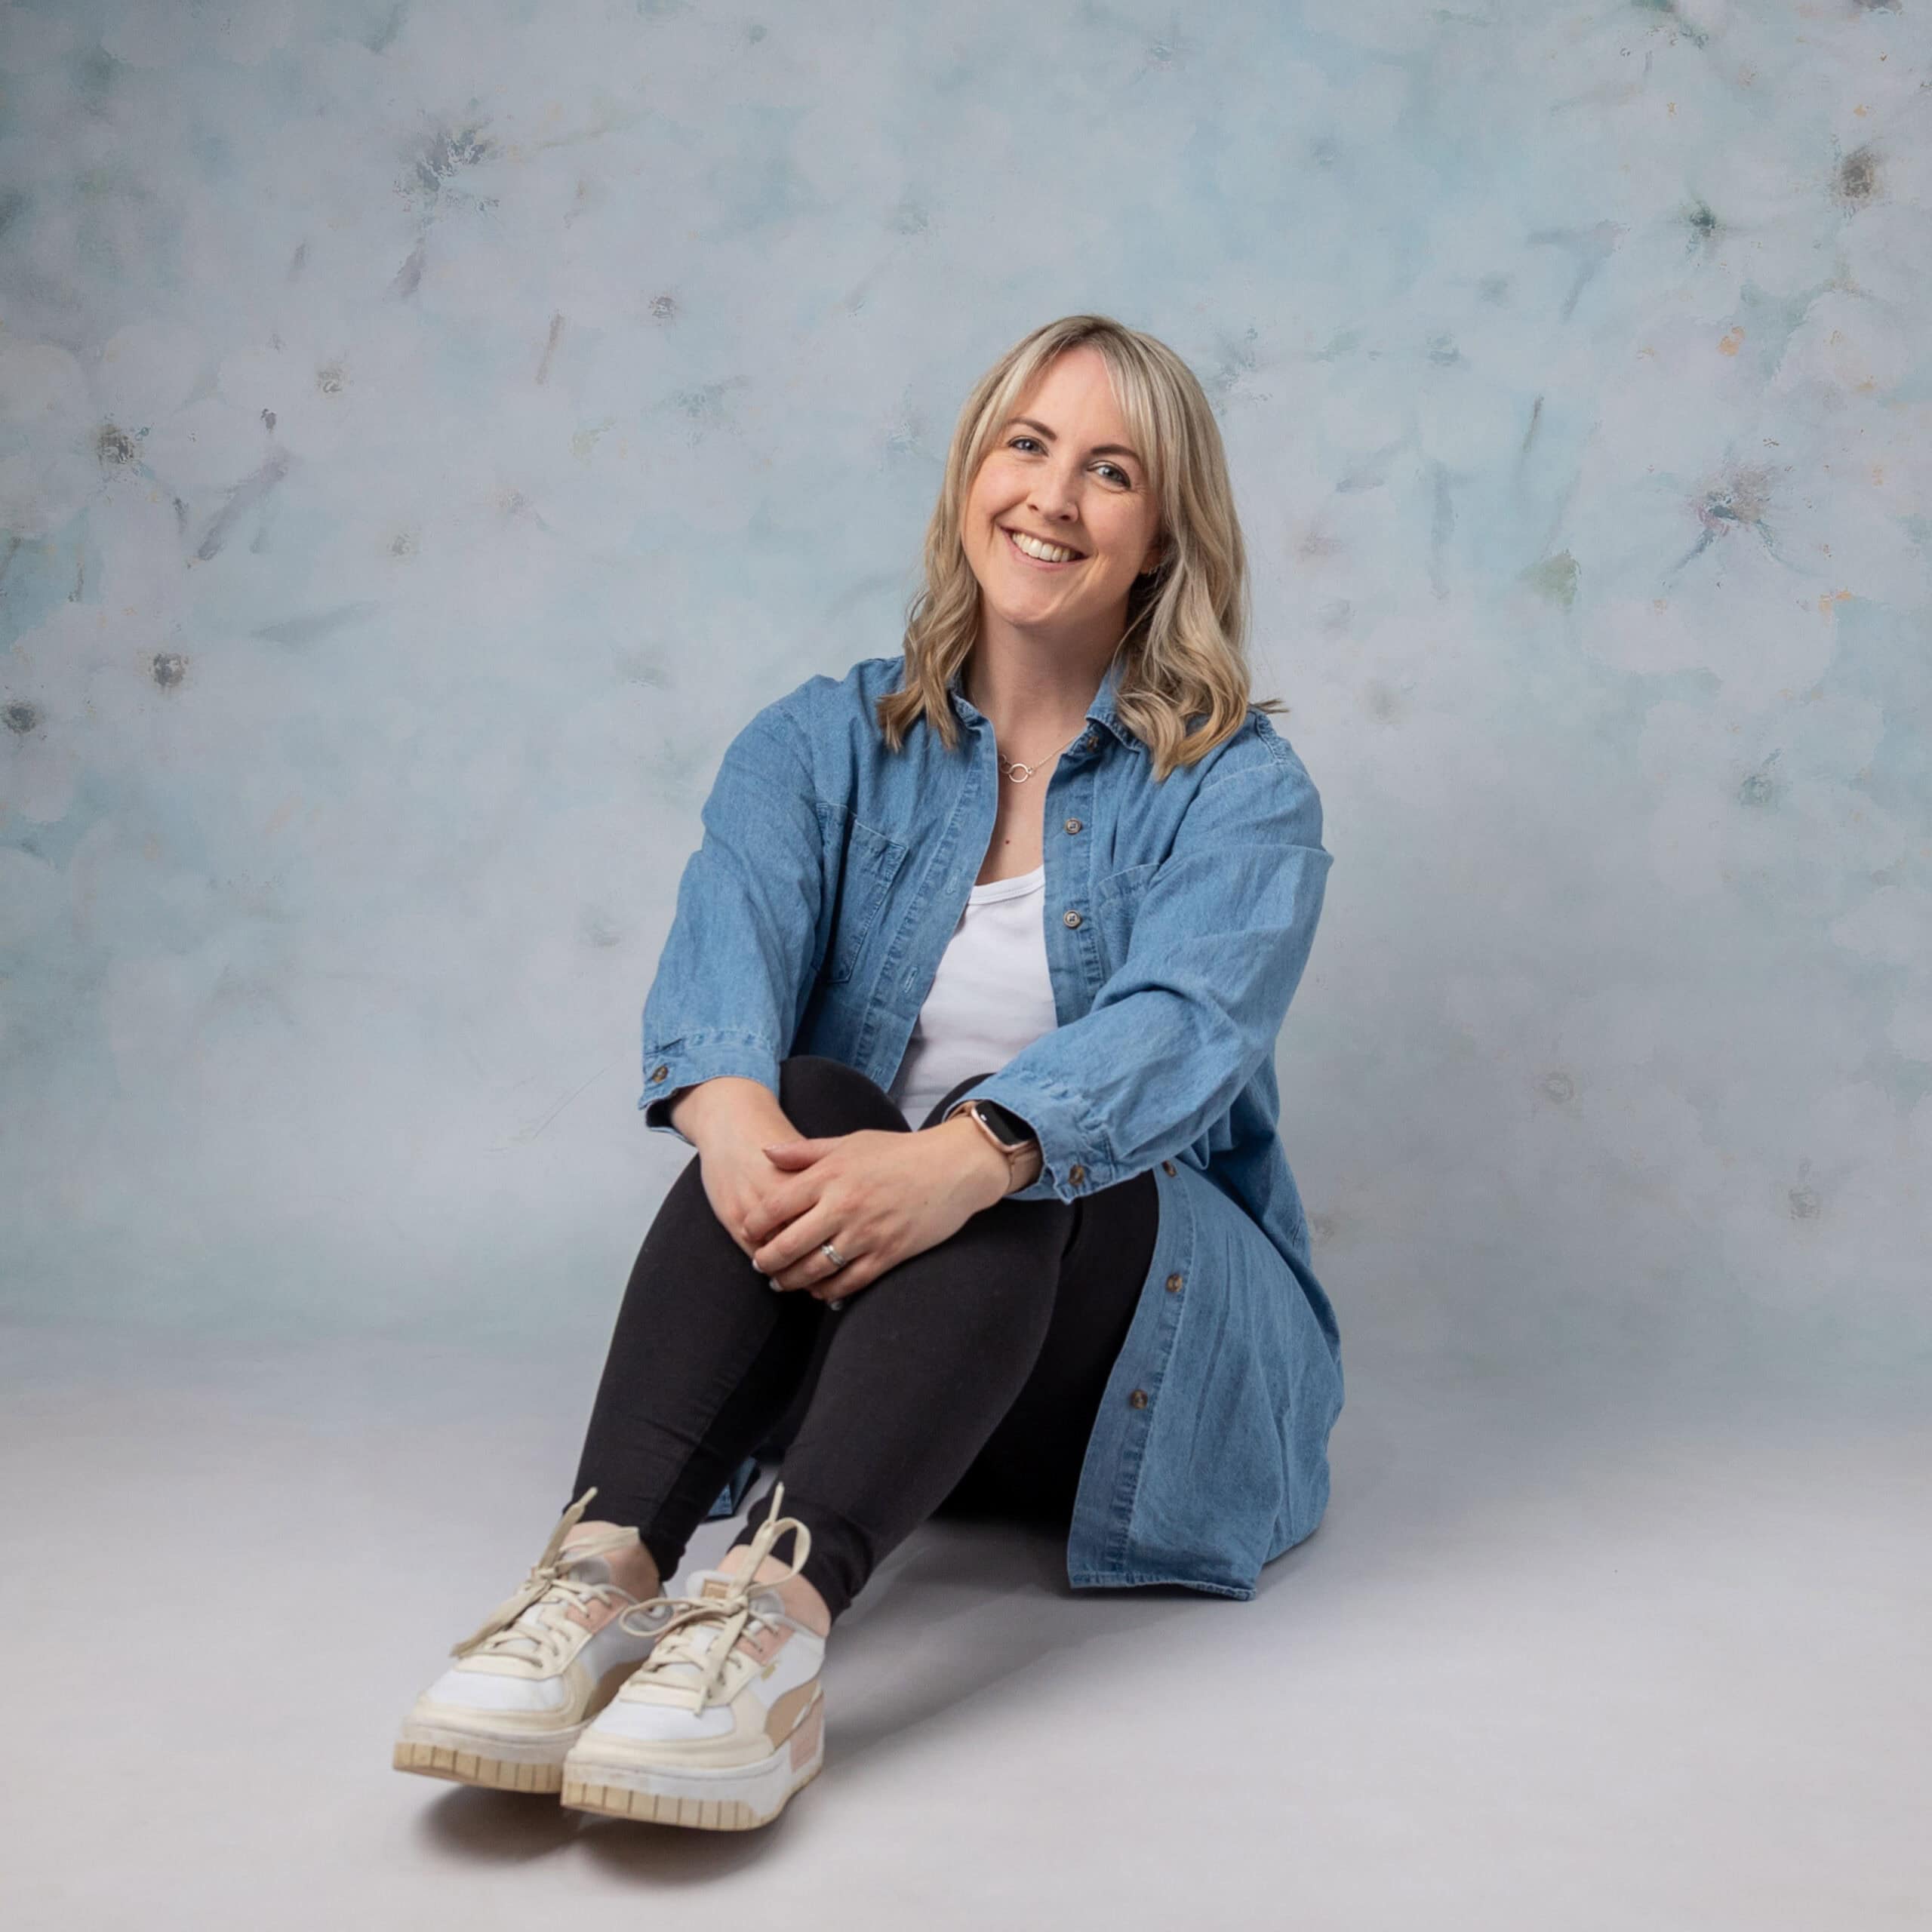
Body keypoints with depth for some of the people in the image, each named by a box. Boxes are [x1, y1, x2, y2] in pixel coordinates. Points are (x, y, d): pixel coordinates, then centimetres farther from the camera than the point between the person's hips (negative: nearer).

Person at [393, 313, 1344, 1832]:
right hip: (856, 1323, 2)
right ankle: (606, 1567, -42)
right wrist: (727, 1102, -39)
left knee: (1013, 1167, -33)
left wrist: (965, 1156, -43)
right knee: (802, 1103, -29)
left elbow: (1185, 1019, -22)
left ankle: (787, 1605, -51)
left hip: (1154, 1325, -1)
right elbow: (731, 937, -15)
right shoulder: (824, 744, 7)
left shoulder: (1240, 785, -1)